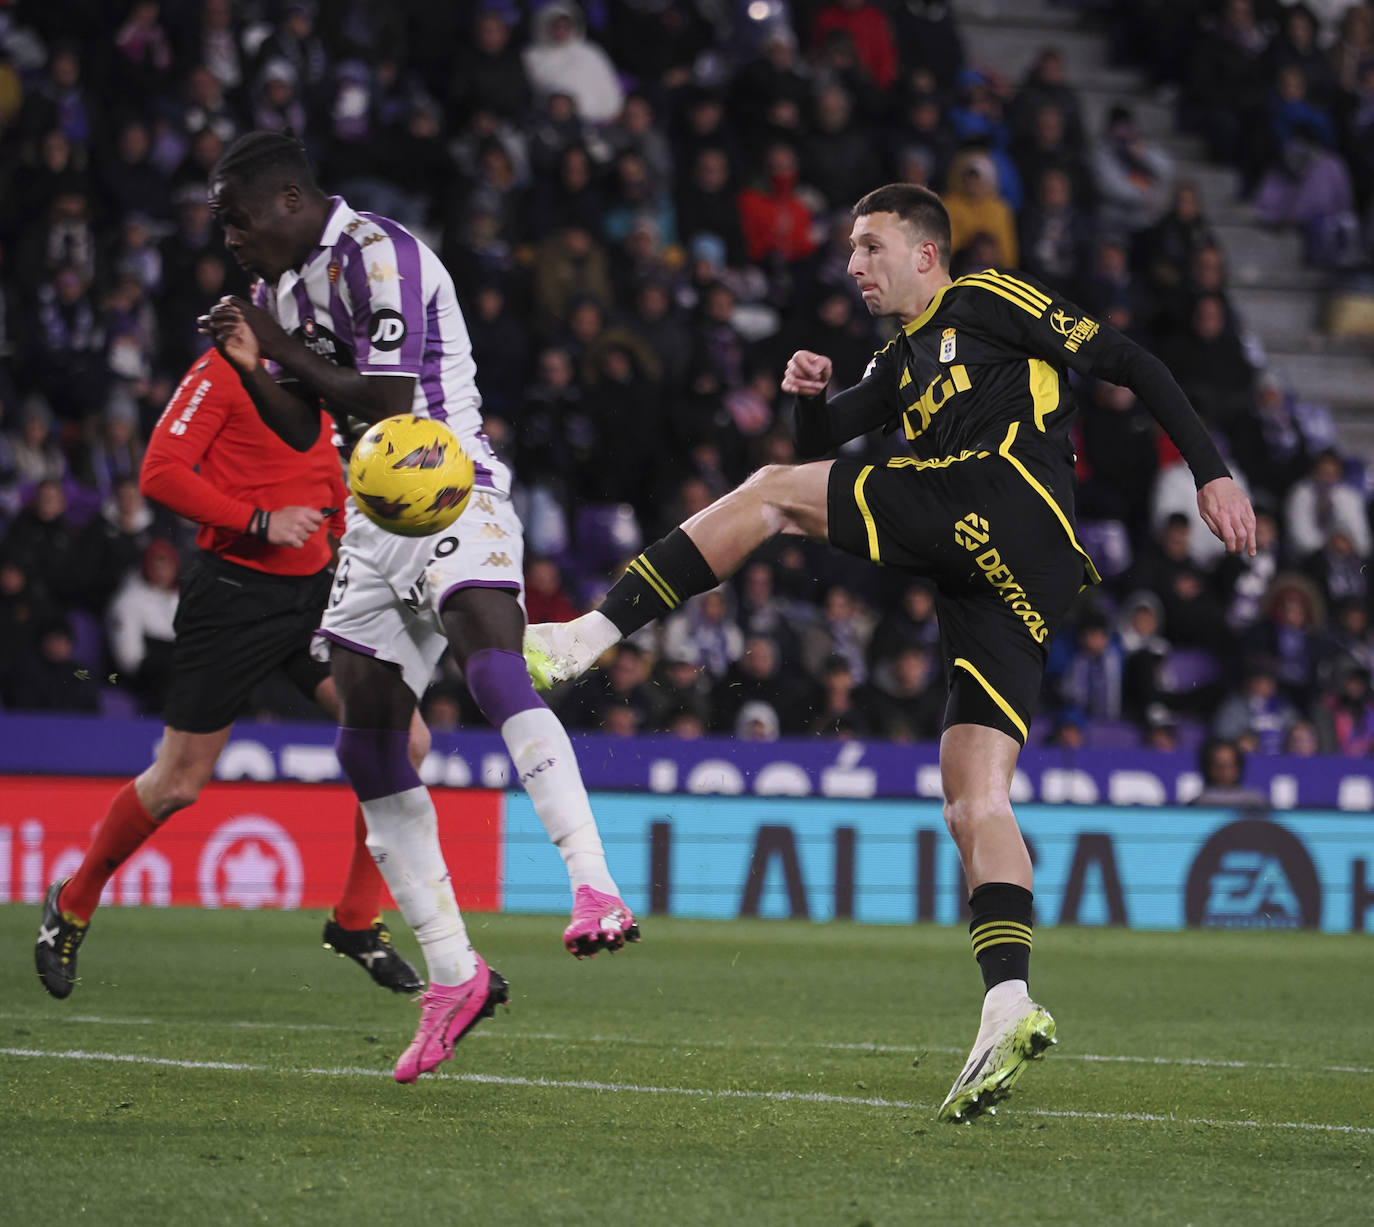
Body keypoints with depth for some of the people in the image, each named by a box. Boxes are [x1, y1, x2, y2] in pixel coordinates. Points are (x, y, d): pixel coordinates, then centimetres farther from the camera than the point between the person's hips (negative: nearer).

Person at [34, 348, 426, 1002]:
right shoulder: (226, 366, -10)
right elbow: (160, 473, -17)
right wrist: (261, 523, -21)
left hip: (313, 589, 7)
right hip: (233, 592, -7)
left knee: (406, 742, -7)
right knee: (178, 784, 1)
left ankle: (355, 923, 7)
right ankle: (71, 905, 26)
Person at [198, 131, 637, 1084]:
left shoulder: (380, 256, -12)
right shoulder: (290, 282, 16)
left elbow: (388, 398, -19)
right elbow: (302, 432, 22)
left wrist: (287, 351, -8)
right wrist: (252, 368, 3)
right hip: (378, 521, 9)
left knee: (493, 665, -33)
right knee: (368, 747, 3)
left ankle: (598, 895, -45)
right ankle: (455, 977, 9)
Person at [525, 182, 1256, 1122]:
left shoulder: (987, 303, 11)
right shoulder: (904, 362, 35)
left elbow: (1127, 363, 7)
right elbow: (824, 444, 32)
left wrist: (1211, 472, -1)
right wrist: (810, 395, 9)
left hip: (1009, 497, -9)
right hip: (1014, 588, 9)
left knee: (771, 493, -6)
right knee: (974, 804, -2)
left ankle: (588, 638, -12)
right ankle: (1009, 1011, -14)